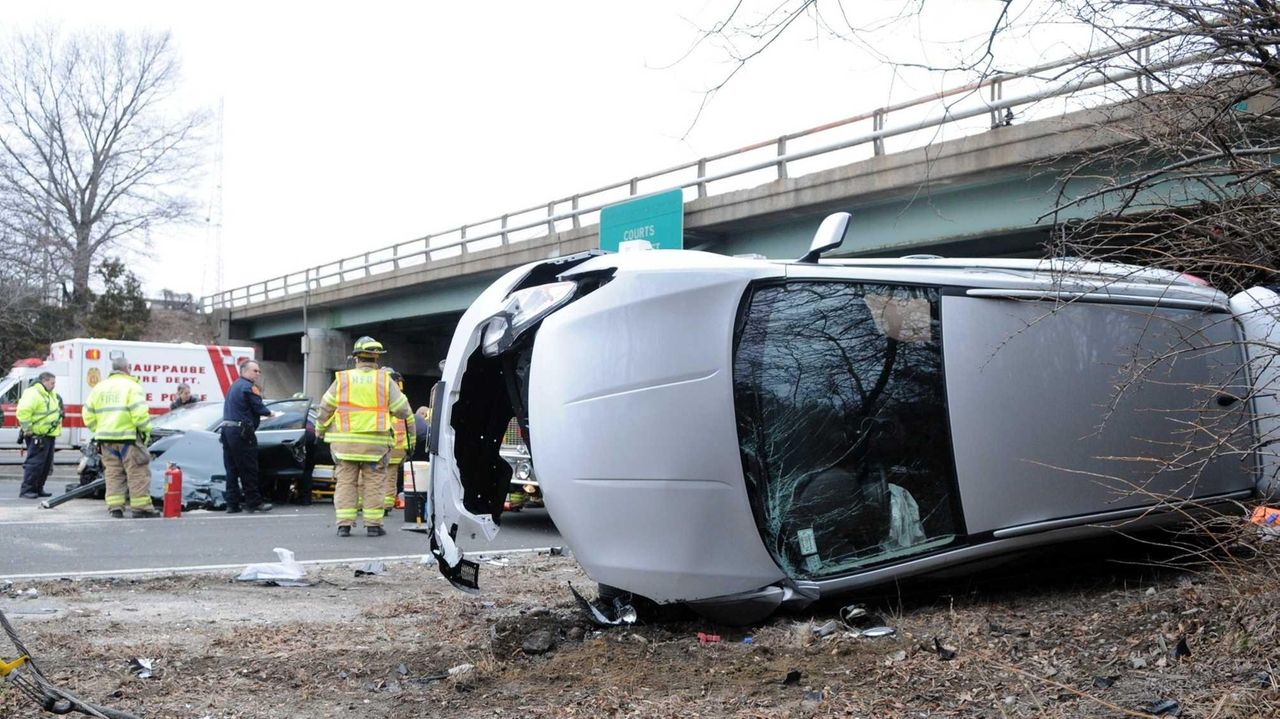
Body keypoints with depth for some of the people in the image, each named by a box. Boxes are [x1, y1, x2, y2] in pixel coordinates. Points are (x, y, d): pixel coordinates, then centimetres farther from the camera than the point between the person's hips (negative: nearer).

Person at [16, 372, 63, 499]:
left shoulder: (52, 394, 18)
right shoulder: (33, 393, -14)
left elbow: (55, 411, 32)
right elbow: (23, 411, -24)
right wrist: (27, 428, -22)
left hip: (49, 435, 10)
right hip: (37, 436, -10)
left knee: (47, 463, 12)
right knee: (35, 462, -12)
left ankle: (38, 489, 19)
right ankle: (26, 490, -10)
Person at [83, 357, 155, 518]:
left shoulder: (99, 387, 14)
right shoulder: (131, 386, -6)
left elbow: (88, 414, 12)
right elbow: (139, 413, -16)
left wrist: (98, 431, 18)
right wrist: (146, 430, -5)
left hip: (106, 438, 6)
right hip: (128, 436, -6)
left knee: (113, 473, 10)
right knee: (137, 473, -2)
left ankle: (115, 507, 6)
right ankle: (140, 507, -4)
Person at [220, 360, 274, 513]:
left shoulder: (234, 386, 20)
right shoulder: (248, 387, -9)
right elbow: (258, 407, -12)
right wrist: (269, 413, 7)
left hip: (226, 429, 9)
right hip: (240, 431, -9)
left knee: (232, 469, 9)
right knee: (249, 470, -2)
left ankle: (232, 504, 9)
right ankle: (254, 502, 2)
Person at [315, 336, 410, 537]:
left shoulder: (342, 379, 3)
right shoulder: (385, 380, 0)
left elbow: (325, 408, 7)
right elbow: (402, 410, 2)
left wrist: (320, 430, 22)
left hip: (345, 441, 1)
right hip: (375, 443, -1)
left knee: (345, 482, 8)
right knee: (373, 484, 6)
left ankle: (344, 523, 5)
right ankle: (373, 524, 8)